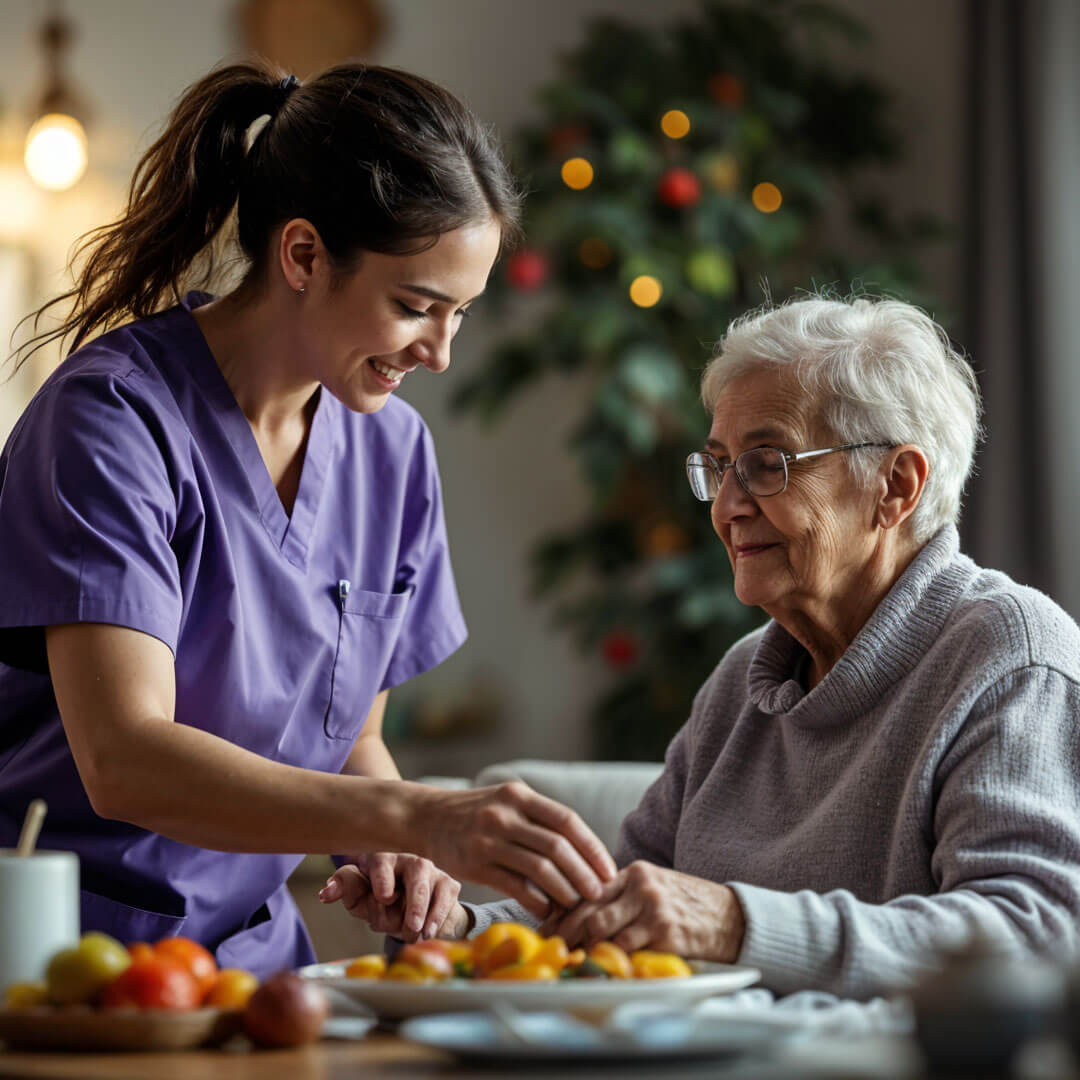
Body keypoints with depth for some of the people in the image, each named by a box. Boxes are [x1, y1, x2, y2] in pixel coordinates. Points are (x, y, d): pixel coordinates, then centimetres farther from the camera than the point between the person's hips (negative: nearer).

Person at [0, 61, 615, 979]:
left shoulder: (393, 448, 7)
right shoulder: (114, 420, -14)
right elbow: (122, 761, -26)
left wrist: (389, 851, -5)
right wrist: (417, 815, -37)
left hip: (253, 956, 6)